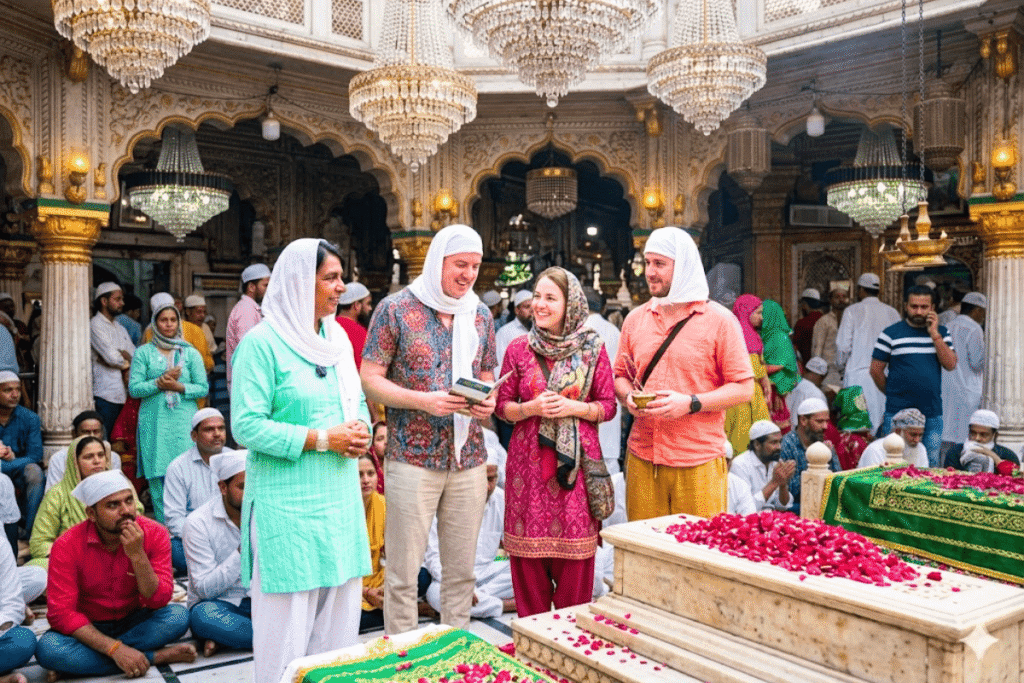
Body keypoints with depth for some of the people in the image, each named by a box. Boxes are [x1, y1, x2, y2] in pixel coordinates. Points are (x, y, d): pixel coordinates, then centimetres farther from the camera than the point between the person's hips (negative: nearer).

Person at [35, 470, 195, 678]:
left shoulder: (154, 534, -13)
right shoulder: (68, 545, -17)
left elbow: (159, 601, -16)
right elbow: (61, 613, -21)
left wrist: (138, 556, -32)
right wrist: (115, 648, -31)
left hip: (134, 622, 1)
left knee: (179, 616, -27)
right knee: (47, 649, -32)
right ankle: (155, 657, -23)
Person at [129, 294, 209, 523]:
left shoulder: (191, 353, 11)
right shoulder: (143, 353, 10)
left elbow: (203, 388, 6)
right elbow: (133, 388, 2)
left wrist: (178, 387, -8)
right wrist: (159, 383, -11)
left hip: (184, 421, 0)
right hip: (154, 422, 0)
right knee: (157, 476, -2)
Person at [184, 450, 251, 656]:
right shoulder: (197, 523, -13)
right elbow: (205, 589, -17)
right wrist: (242, 551, -26)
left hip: (259, 600, 3)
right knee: (204, 616, -37)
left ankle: (225, 636, -19)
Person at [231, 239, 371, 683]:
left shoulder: (337, 337, 11)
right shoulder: (262, 342, -11)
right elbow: (247, 427, -15)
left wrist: (360, 430, -3)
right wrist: (322, 439, -17)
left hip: (340, 494, 7)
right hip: (288, 501, -7)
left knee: (339, 613, 14)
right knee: (289, 618, 3)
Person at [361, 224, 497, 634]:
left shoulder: (480, 316, 11)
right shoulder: (396, 309, -4)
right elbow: (370, 380, -5)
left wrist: (487, 403, -5)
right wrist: (424, 401, -19)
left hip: (469, 459, 5)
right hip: (413, 458, -4)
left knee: (461, 570, 13)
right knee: (404, 572, 2)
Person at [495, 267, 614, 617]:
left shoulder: (593, 349, 2)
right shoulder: (519, 348, 4)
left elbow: (608, 406, 5)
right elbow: (503, 406, 8)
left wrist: (575, 408, -12)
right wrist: (530, 408, -11)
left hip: (576, 461, -1)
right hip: (529, 460, 1)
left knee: (574, 549, 2)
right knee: (529, 550, 4)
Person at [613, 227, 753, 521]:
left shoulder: (719, 320, -2)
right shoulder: (635, 319, 11)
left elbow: (744, 388, -4)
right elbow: (620, 376, 19)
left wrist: (690, 403, -16)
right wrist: (628, 397, -4)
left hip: (698, 463, -3)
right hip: (642, 458, 4)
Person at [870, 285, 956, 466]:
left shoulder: (941, 333, 10)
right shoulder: (891, 334, -1)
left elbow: (950, 364, -3)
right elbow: (876, 370, 1)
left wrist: (934, 334, -8)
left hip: (933, 413, 3)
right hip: (897, 413, -3)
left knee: (931, 466, 11)